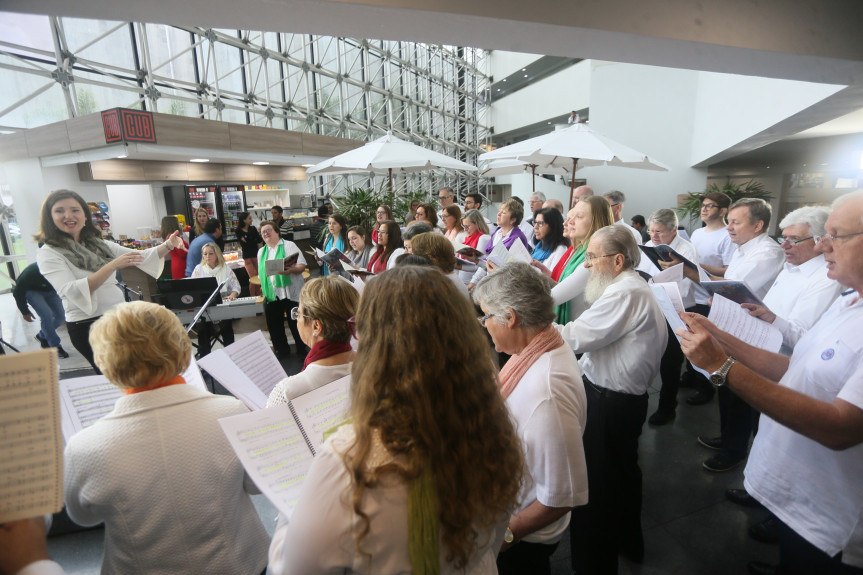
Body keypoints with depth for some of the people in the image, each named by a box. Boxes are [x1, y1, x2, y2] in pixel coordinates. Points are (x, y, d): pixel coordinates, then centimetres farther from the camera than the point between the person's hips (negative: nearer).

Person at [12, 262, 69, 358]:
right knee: (46, 314, -24)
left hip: (50, 290, 4)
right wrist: (25, 312, -12)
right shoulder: (33, 272, -39)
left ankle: (42, 336, 22)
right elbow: (18, 291, -21)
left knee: (61, 316, -8)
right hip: (31, 290, -4)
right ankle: (56, 347, -11)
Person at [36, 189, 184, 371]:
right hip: (87, 327, -5)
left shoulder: (99, 245, 11)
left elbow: (140, 257, 5)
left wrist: (168, 246, -12)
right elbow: (72, 292, -21)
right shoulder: (48, 254, -6)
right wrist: (112, 266, -29)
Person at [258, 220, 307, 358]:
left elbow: (302, 266, -8)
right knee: (274, 326, 9)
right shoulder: (261, 251, 18)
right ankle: (282, 351, 25)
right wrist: (264, 286, 12)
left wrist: (291, 270, -26)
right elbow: (261, 273, 24)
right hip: (271, 295, 6)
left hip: (291, 293, -5)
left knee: (296, 324, 0)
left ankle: (303, 352, 16)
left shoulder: (288, 245, 0)